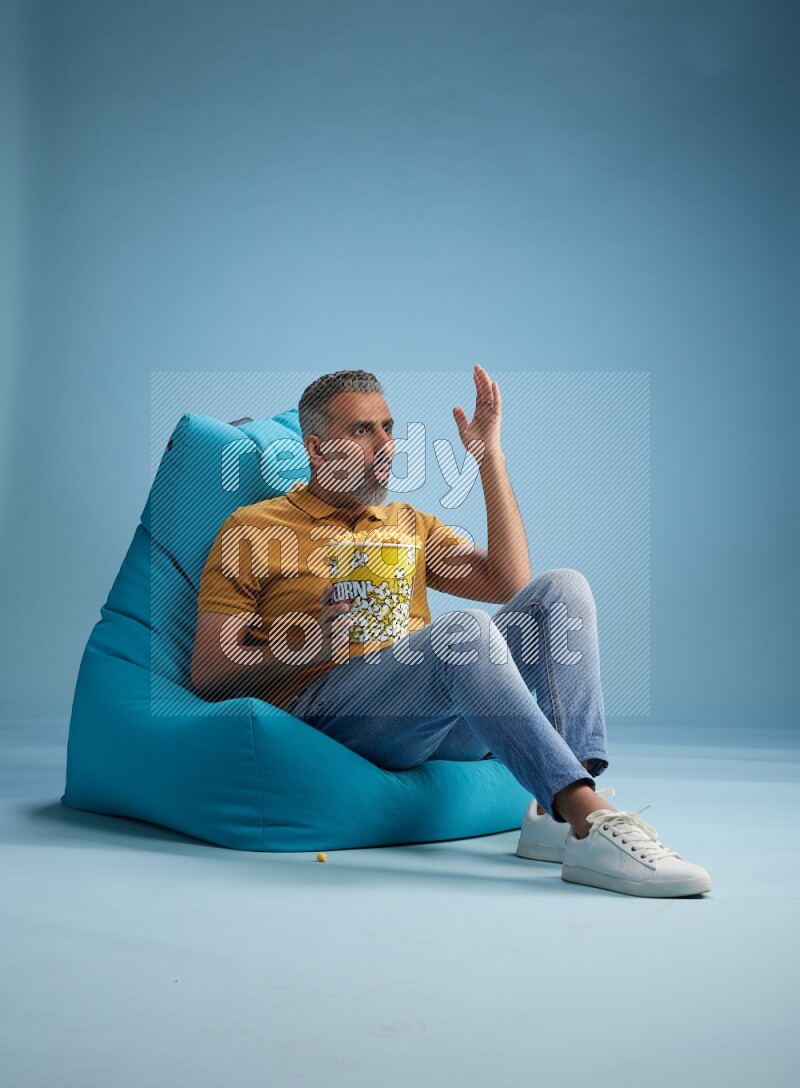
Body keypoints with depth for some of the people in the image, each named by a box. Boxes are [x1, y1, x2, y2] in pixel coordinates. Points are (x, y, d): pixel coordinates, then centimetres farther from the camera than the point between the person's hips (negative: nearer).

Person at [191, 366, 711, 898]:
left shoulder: (411, 525, 26)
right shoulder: (252, 528, 11)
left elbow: (509, 583, 10)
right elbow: (208, 675, 4)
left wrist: (490, 456, 7)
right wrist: (305, 644, -14)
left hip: (440, 721, 6)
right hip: (324, 706, -5)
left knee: (562, 588, -13)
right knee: (463, 628, -33)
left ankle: (558, 814, -29)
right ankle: (592, 824, -40)